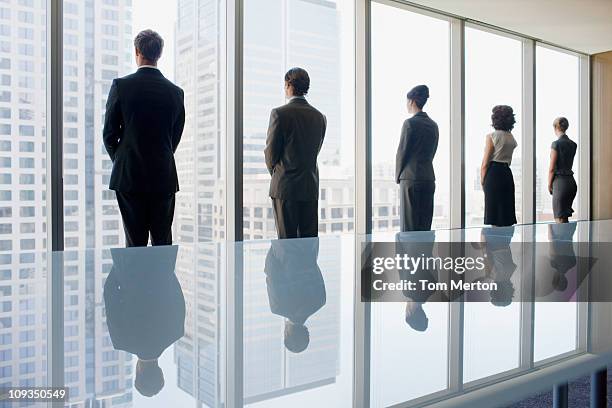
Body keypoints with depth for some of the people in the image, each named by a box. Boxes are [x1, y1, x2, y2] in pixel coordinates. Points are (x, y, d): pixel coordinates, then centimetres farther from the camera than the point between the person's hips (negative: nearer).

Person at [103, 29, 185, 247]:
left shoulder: (121, 85, -4)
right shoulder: (175, 92, 3)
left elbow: (109, 133, 0)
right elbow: (176, 136, 9)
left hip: (129, 177, -2)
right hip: (164, 178, 2)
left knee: (135, 243, 2)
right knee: (163, 243, 7)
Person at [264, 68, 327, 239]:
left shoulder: (280, 113, -10)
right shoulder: (320, 117, 6)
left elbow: (271, 152, -5)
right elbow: (316, 151, 11)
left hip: (285, 186, -4)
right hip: (311, 187, 5)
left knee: (287, 238, 0)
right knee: (310, 240, 9)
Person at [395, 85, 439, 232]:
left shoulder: (410, 123, -10)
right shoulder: (433, 125, 11)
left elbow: (402, 152, -7)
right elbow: (432, 152, 13)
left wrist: (398, 176, 4)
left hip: (411, 178, -7)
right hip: (429, 178, 7)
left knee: (409, 224, -2)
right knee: (425, 224, 11)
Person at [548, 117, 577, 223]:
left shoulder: (556, 144, -11)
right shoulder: (573, 144, 10)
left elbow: (552, 168, -9)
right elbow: (570, 165, 15)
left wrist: (549, 185, -1)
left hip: (560, 182, -7)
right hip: (571, 181, 7)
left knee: (560, 219, -3)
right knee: (565, 217, 16)